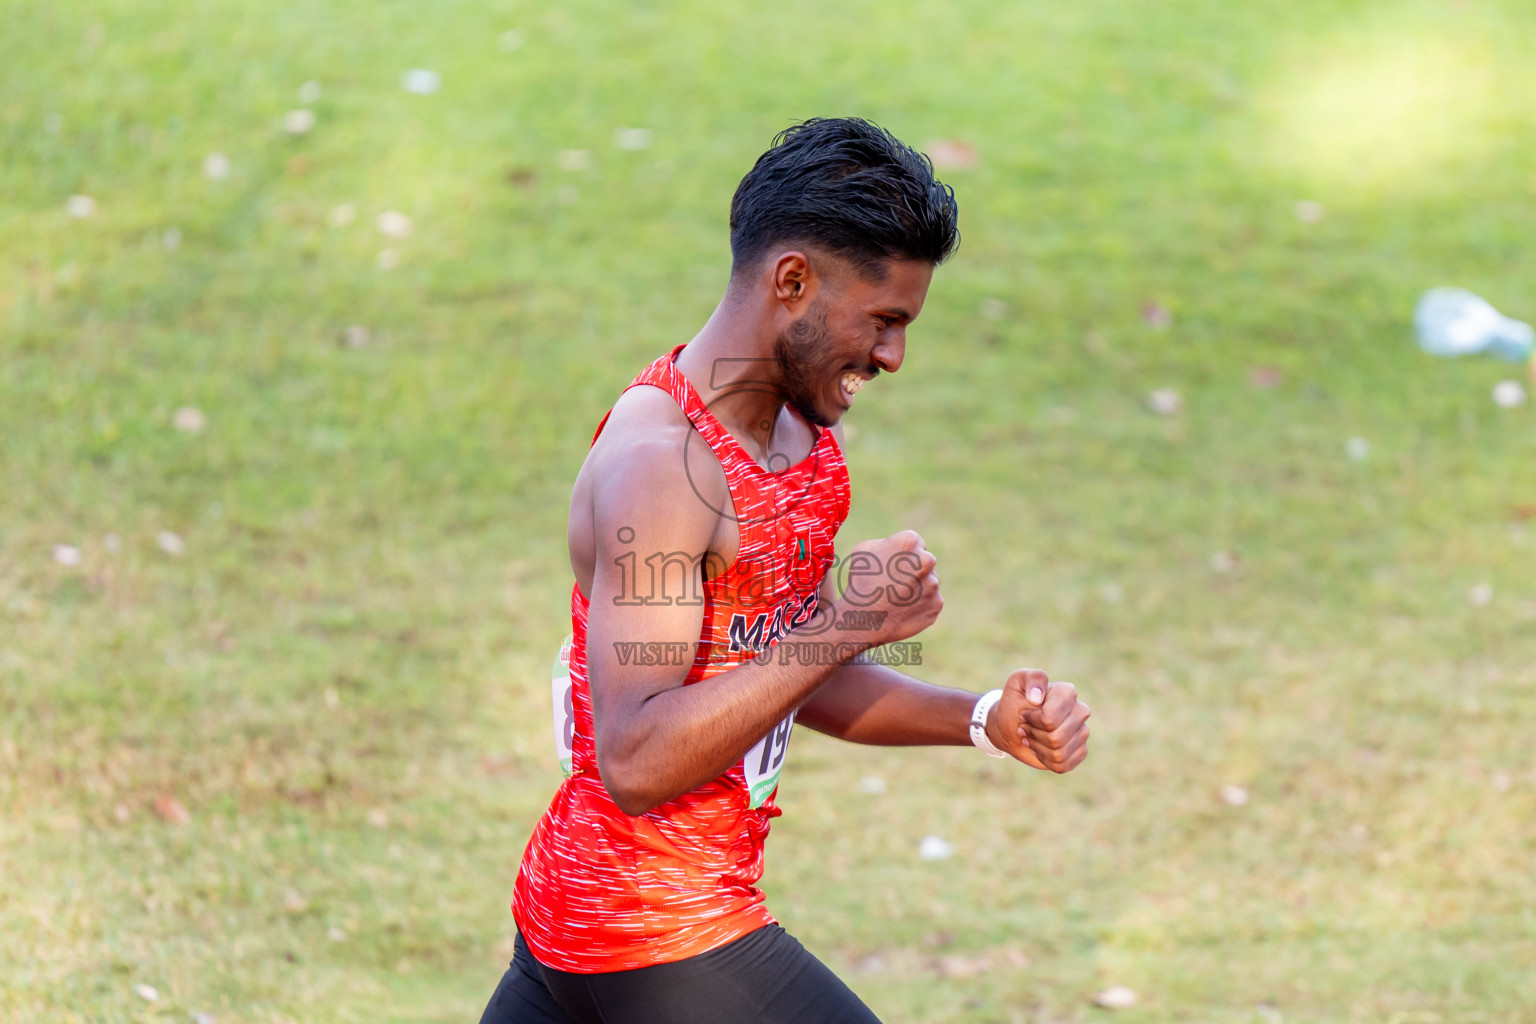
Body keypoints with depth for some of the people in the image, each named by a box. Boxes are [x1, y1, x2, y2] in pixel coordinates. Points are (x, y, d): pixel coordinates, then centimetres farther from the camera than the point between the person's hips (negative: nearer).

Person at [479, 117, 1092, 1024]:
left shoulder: (804, 436, 8)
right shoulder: (659, 464, -22)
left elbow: (795, 678, 18)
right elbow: (636, 760, -29)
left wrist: (985, 719, 4)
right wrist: (842, 626, -29)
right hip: (661, 942, -10)